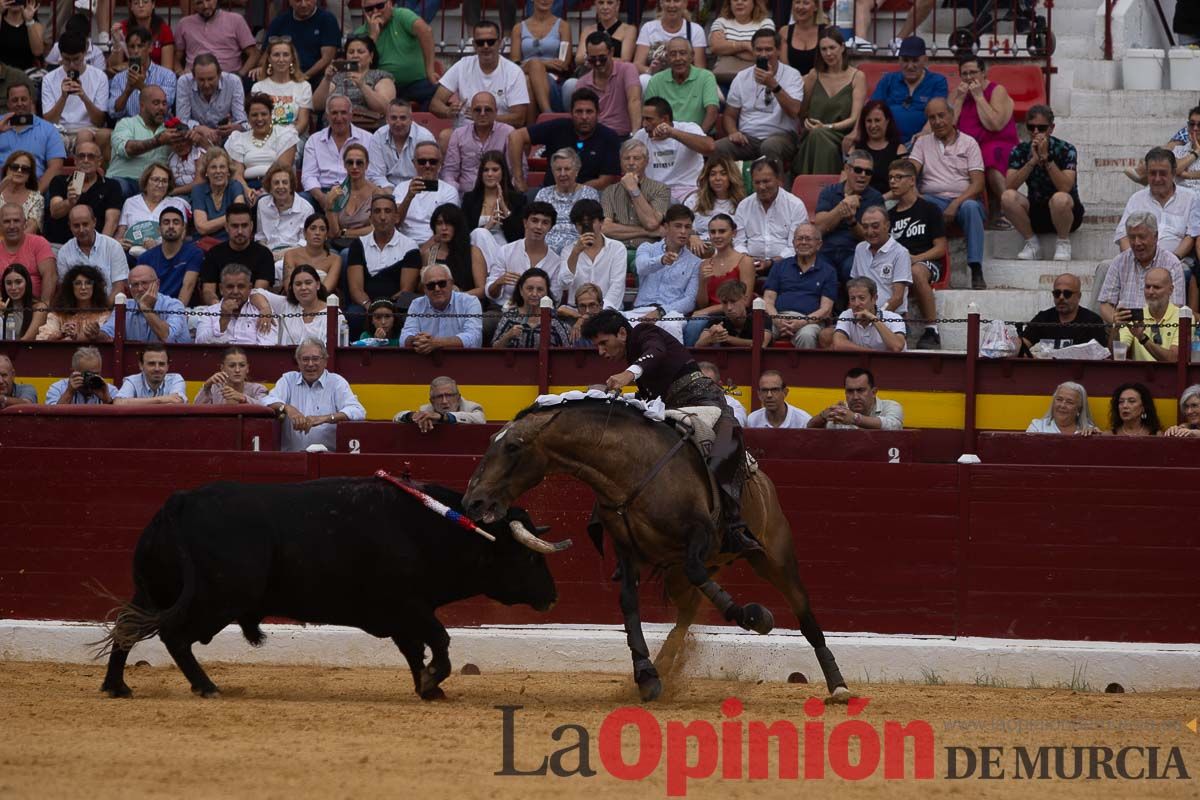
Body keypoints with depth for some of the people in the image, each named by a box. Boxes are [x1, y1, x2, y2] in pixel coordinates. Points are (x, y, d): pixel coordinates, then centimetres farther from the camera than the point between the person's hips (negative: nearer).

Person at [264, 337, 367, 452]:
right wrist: (287, 408, -22)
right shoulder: (288, 380, 15)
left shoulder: (336, 382, 7)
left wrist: (324, 418, -22)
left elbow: (358, 412, -7)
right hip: (290, 455, 2)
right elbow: (267, 402, 0)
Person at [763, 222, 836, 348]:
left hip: (809, 321, -1)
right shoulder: (780, 267, 21)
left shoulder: (828, 271, 14)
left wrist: (801, 323, -13)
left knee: (807, 335, -39)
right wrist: (778, 321, -10)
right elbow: (768, 300, 12)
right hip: (779, 317, 1)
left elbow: (825, 309, 5)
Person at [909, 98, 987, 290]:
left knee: (971, 207, -37)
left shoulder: (968, 143, 9)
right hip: (933, 199, 1)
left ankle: (976, 272, -42)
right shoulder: (923, 143, 17)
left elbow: (978, 184, -1)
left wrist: (956, 204, -17)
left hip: (963, 199, -1)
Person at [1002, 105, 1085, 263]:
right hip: (1035, 211, 3)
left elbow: (1065, 187, -25)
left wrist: (1046, 158, -28)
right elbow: (1009, 186, -17)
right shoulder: (1020, 151, -3)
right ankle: (1031, 243, -8)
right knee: (1008, 197, -26)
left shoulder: (1065, 149, -11)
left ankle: (1063, 243, -10)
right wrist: (1033, 161, -25)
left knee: (1060, 199, -38)